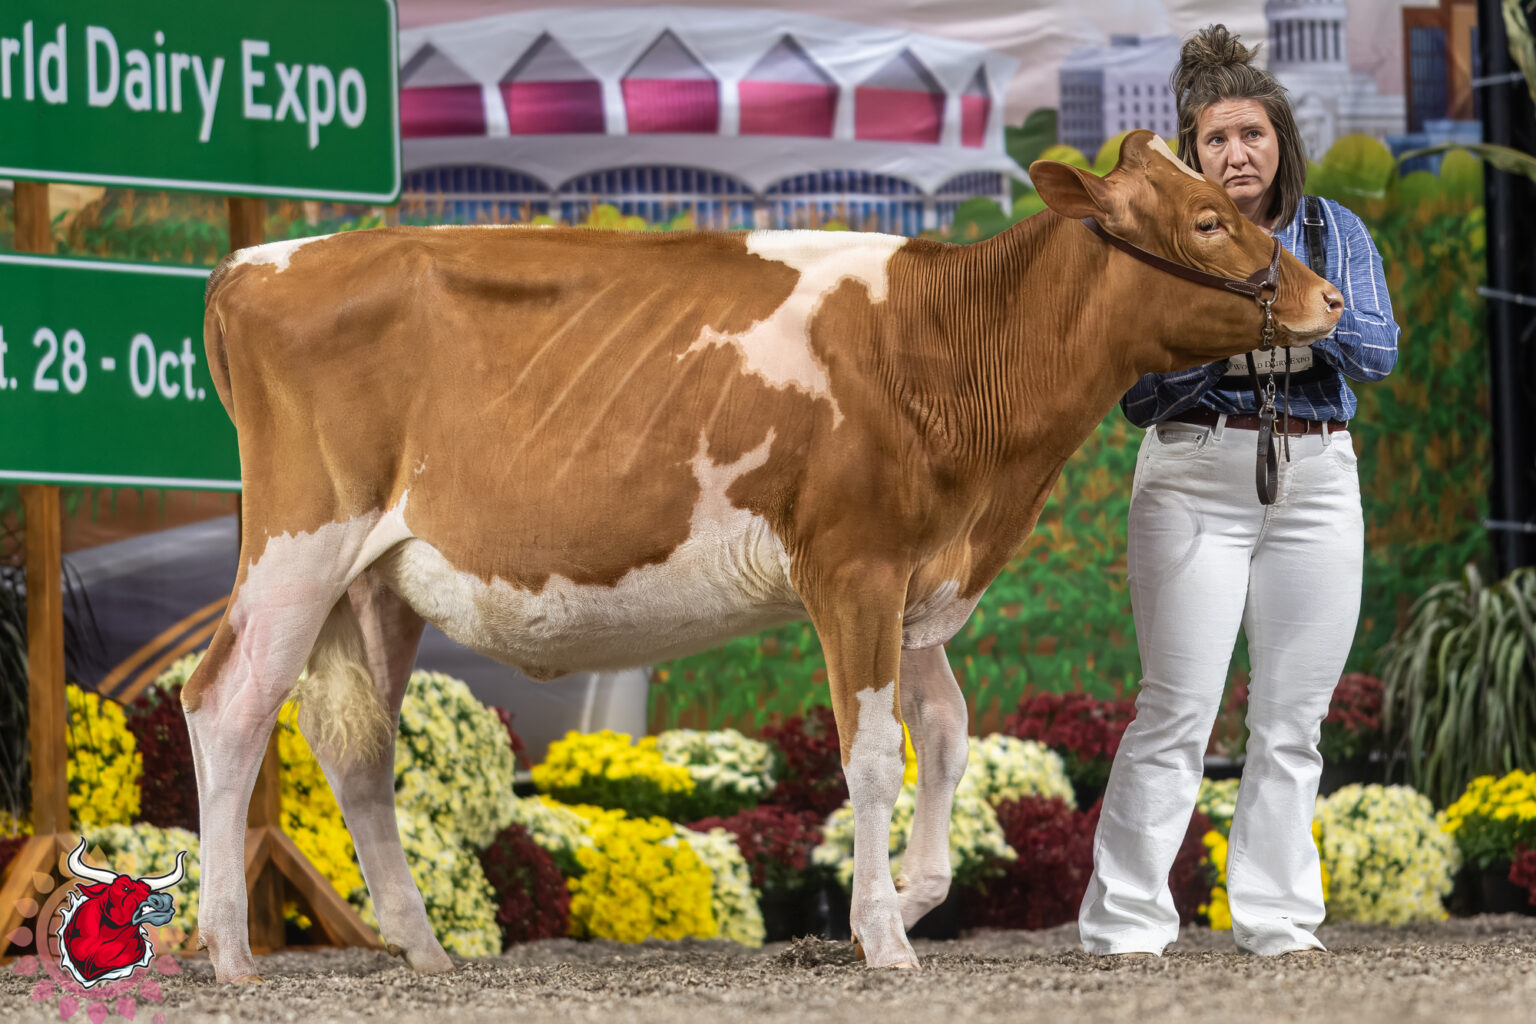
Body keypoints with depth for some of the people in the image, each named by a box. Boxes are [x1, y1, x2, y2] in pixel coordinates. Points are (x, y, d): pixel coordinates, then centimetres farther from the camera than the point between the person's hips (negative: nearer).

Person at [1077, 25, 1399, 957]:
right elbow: (1138, 389, -4)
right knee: (1178, 713, -8)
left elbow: (1380, 350, -3)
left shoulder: (1337, 233, 10)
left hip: (1315, 484, 3)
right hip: (1194, 482, -3)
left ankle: (1278, 919, 12)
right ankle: (1126, 924, -4)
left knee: (1293, 720, 5)